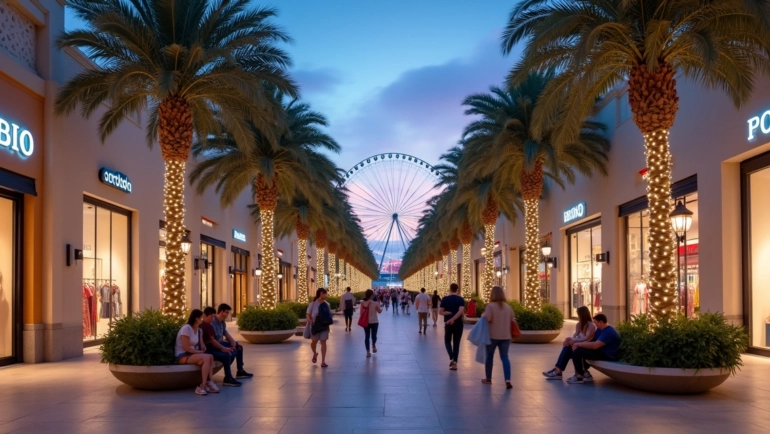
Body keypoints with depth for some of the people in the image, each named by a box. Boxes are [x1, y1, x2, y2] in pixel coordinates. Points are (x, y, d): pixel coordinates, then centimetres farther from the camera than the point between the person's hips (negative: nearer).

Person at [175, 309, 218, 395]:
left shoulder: (199, 330, 11)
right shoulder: (186, 329, -15)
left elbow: (202, 347, 7)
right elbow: (186, 348, -18)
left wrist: (203, 350, -15)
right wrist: (200, 352, -13)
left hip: (191, 355, 8)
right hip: (182, 356, -8)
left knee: (210, 357, -20)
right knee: (207, 358, -28)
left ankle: (210, 383, -24)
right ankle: (202, 386, -27)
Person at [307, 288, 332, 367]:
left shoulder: (327, 304, 1)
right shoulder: (313, 304, -9)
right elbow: (308, 315, -6)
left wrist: (328, 321, 0)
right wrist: (310, 320, -23)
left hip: (324, 326, 2)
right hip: (315, 326, -2)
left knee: (323, 342, -2)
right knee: (314, 342, 9)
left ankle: (323, 361, 1)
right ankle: (315, 353, 42)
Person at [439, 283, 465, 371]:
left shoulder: (445, 299, -1)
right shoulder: (461, 299, -2)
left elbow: (440, 312, -8)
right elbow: (461, 311, -19)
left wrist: (449, 313, -2)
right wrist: (453, 319, -19)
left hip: (448, 324, 0)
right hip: (458, 324, 0)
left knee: (447, 341, 17)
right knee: (456, 343, 7)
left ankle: (451, 358, -4)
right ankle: (455, 363, 5)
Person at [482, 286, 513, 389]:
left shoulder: (490, 306, -11)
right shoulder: (508, 307, 7)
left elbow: (487, 319, -22)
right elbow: (513, 320, 11)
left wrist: (483, 316, -1)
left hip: (492, 336, -3)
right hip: (505, 336, 4)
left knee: (489, 357, 13)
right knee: (504, 357, 2)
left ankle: (488, 379, 25)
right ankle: (508, 380, -14)